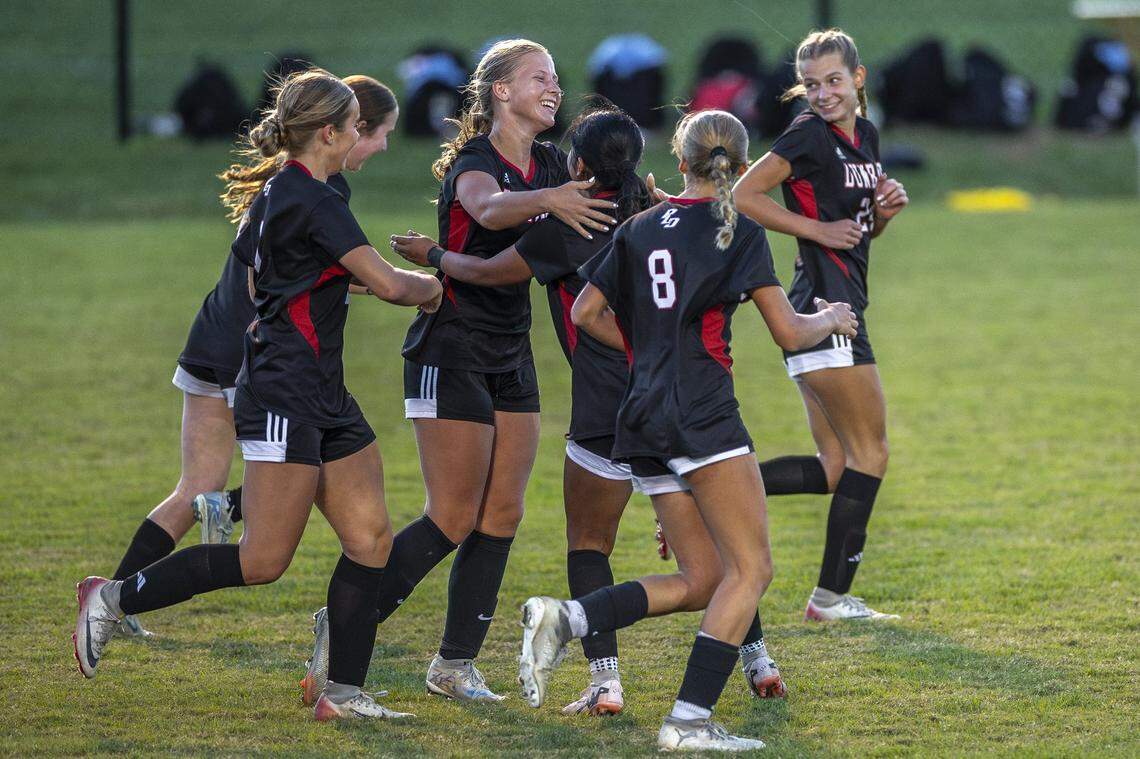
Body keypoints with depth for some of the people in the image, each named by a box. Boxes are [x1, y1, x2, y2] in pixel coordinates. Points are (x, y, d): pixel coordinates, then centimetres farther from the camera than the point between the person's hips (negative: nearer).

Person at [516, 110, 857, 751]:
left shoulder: (641, 228, 14)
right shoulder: (738, 233, -3)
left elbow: (586, 312, 17)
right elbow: (790, 333, -3)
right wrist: (831, 319, 18)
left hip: (645, 421, 7)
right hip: (704, 415, -7)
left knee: (703, 583, 11)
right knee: (751, 568, -3)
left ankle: (564, 619, -4)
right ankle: (690, 721, -13)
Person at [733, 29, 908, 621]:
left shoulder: (866, 138, 15)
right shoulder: (810, 136, -10)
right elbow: (742, 195, -15)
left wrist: (885, 208, 3)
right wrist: (818, 229, -14)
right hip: (823, 310, -9)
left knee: (835, 469, 7)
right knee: (869, 451, -2)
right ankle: (831, 596, 3)